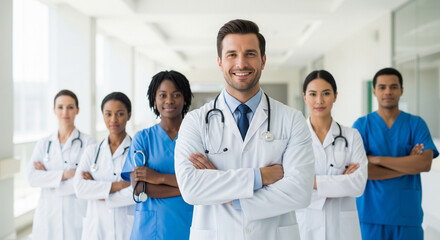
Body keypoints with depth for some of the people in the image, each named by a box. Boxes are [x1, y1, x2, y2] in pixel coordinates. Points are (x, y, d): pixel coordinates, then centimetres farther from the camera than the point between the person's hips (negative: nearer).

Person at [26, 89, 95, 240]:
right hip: (47, 216, 3)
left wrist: (48, 177, -7)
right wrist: (65, 174, -15)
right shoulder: (43, 144, 9)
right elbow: (31, 177, -4)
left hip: (77, 215, -3)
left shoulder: (88, 143, -3)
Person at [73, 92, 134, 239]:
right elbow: (79, 188, -7)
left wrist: (98, 192, -8)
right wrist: (118, 185, -14)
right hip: (95, 227, 3)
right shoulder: (92, 151, 7)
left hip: (127, 227, -3)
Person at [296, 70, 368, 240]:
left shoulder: (351, 136, 2)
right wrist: (340, 183, -13)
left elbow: (359, 184, -10)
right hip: (305, 224, -1)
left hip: (342, 225, 1)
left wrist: (314, 181, -16)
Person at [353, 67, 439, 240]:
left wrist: (378, 159, -15)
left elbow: (425, 164, -11)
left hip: (408, 214, 1)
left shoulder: (416, 124, 5)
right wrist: (408, 165, -9)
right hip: (371, 214, -1)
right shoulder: (362, 125, 1)